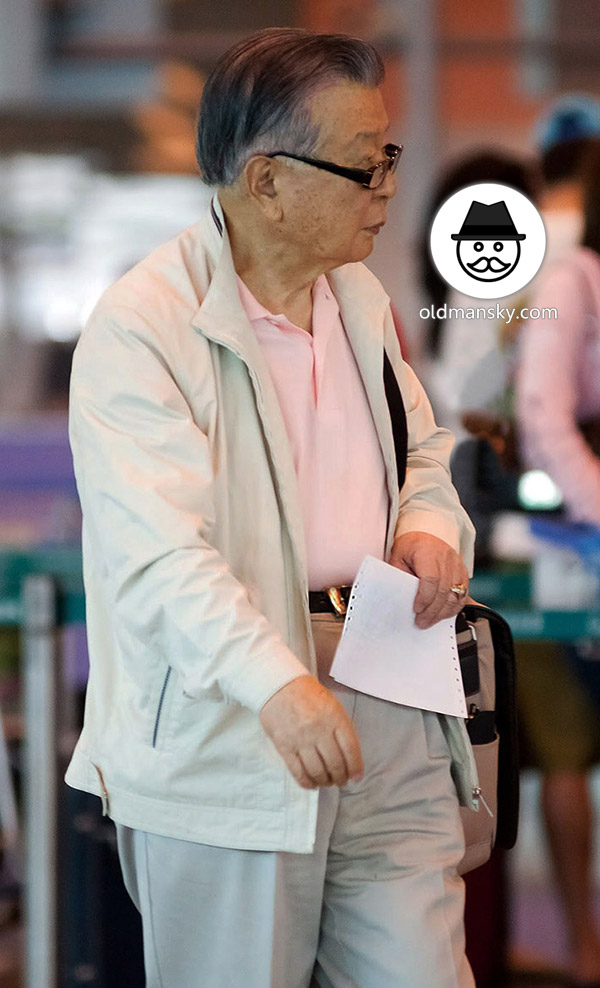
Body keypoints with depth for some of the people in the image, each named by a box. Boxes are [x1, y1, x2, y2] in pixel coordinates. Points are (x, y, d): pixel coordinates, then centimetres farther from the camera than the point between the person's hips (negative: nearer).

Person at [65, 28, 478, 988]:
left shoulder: (360, 295, 13)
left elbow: (422, 448, 27)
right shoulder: (142, 326, -14)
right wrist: (278, 684, -40)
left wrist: (430, 526, 2)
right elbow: (157, 549, -25)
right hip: (226, 731, -6)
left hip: (386, 708, 6)